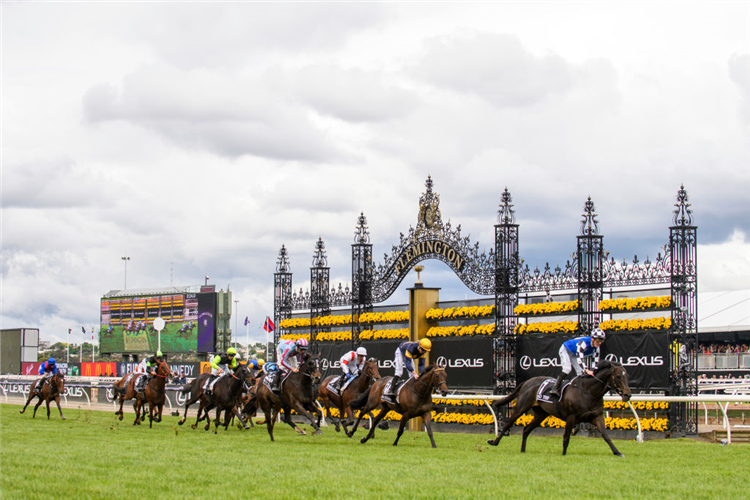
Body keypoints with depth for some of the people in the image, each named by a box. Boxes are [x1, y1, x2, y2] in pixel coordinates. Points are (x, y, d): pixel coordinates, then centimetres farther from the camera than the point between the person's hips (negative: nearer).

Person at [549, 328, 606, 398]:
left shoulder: (596, 347, -16)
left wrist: (593, 372, -22)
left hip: (574, 355, 8)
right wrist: (586, 370, -51)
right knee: (567, 369, -26)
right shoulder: (583, 342, -40)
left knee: (580, 372, -4)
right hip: (565, 350, -8)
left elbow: (596, 360, -10)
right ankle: (555, 389, -29)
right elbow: (579, 358, -45)